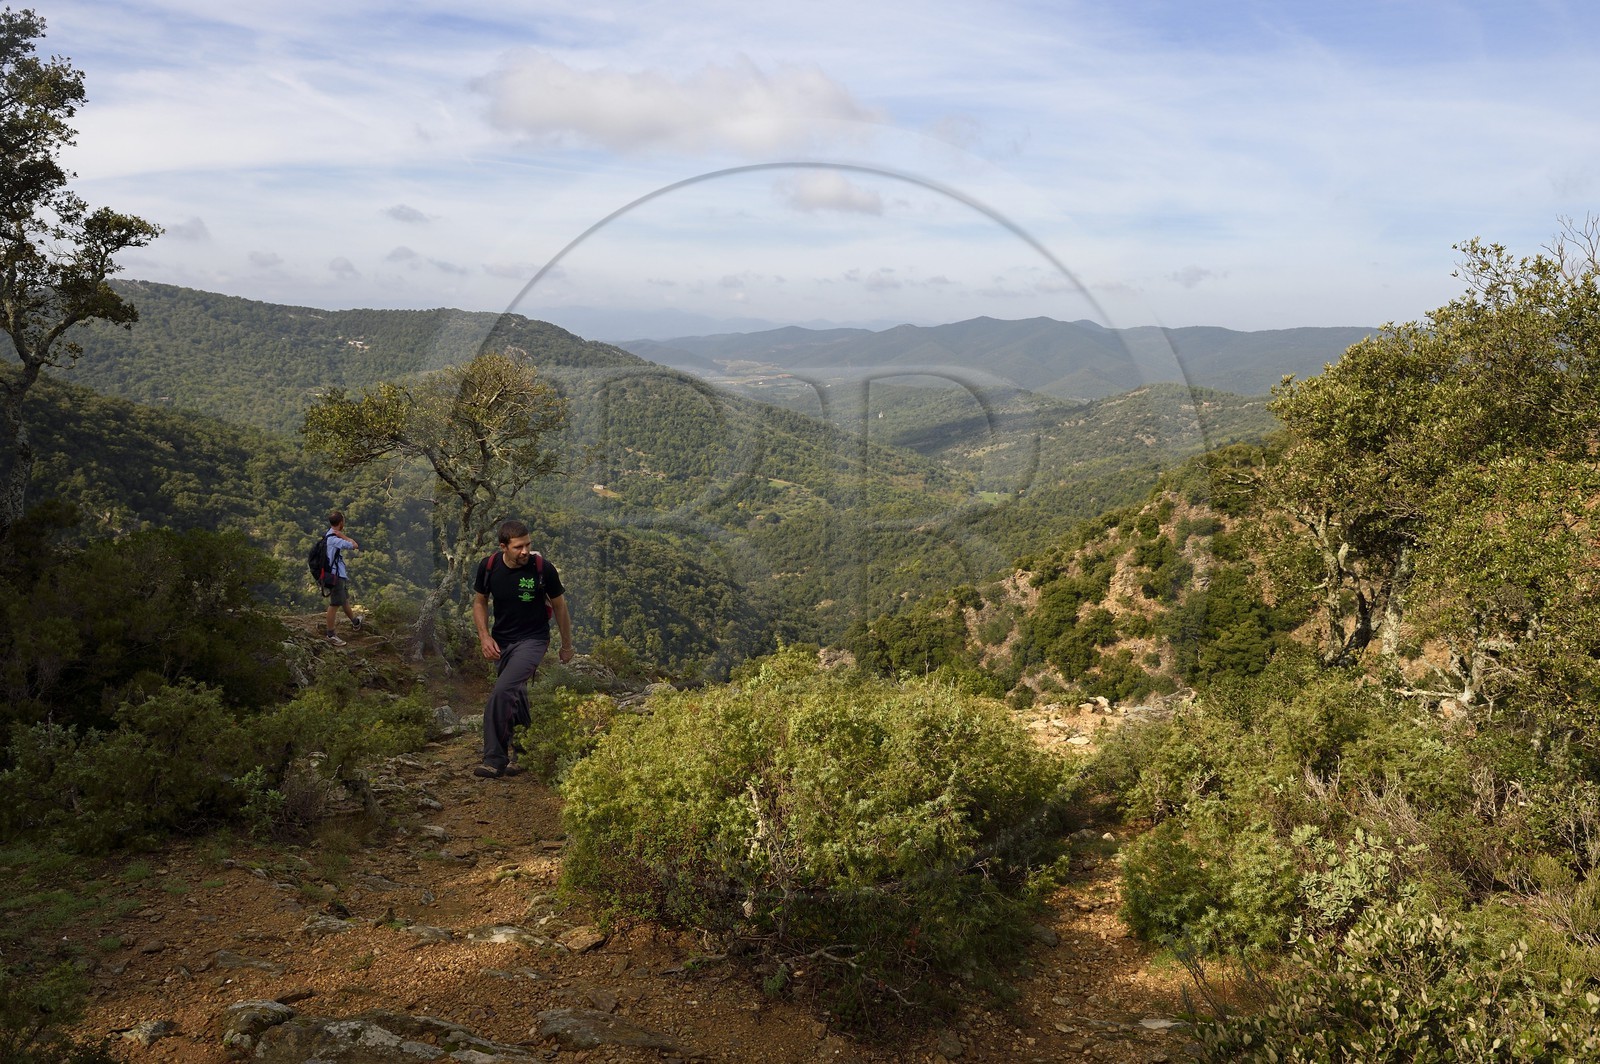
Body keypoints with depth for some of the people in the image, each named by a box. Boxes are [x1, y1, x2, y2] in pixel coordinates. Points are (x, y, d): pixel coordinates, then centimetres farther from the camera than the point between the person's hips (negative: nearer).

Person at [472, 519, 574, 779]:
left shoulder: (543, 569, -16)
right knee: (515, 698, 14)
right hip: (501, 642, 5)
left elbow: (559, 606, -1)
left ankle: (494, 760, -13)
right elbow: (480, 602, 8)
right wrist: (484, 636, -6)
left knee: (502, 692, -21)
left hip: (532, 640, -5)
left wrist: (567, 645, 7)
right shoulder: (488, 567, -8)